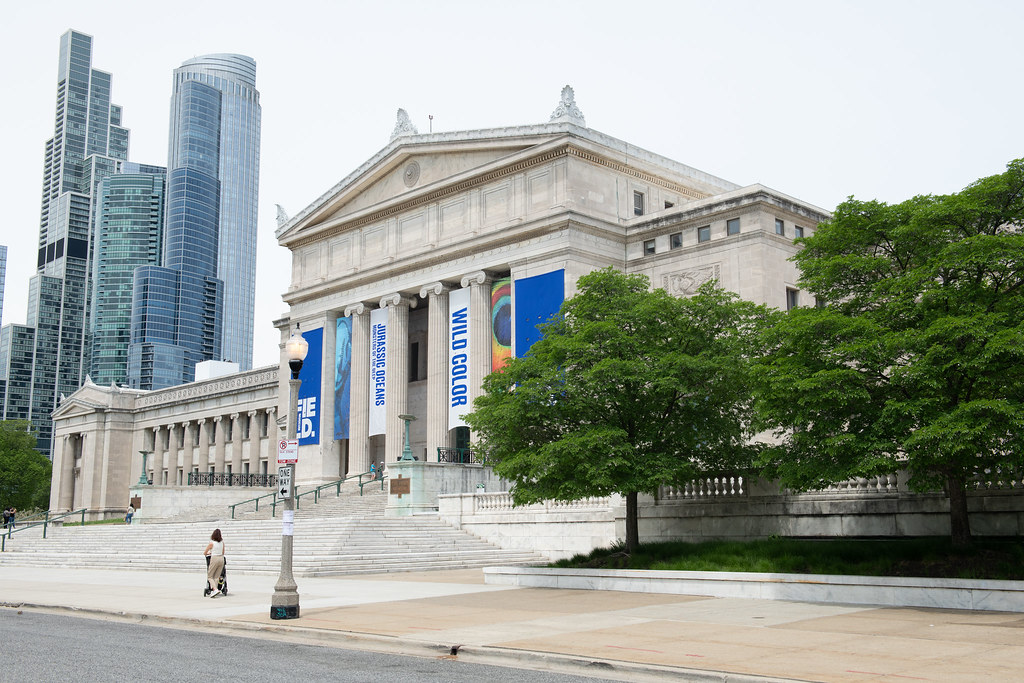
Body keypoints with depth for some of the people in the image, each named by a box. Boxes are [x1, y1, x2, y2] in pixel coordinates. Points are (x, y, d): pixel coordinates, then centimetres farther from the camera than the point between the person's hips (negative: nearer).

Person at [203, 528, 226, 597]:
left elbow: (204, 553, 3)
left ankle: (215, 589, -13)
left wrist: (208, 553, 25)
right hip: (221, 558, 5)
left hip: (214, 559, -5)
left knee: (210, 576, 5)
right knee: (216, 576, 9)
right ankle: (213, 592, 4)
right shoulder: (222, 542, 5)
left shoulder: (211, 543, -7)